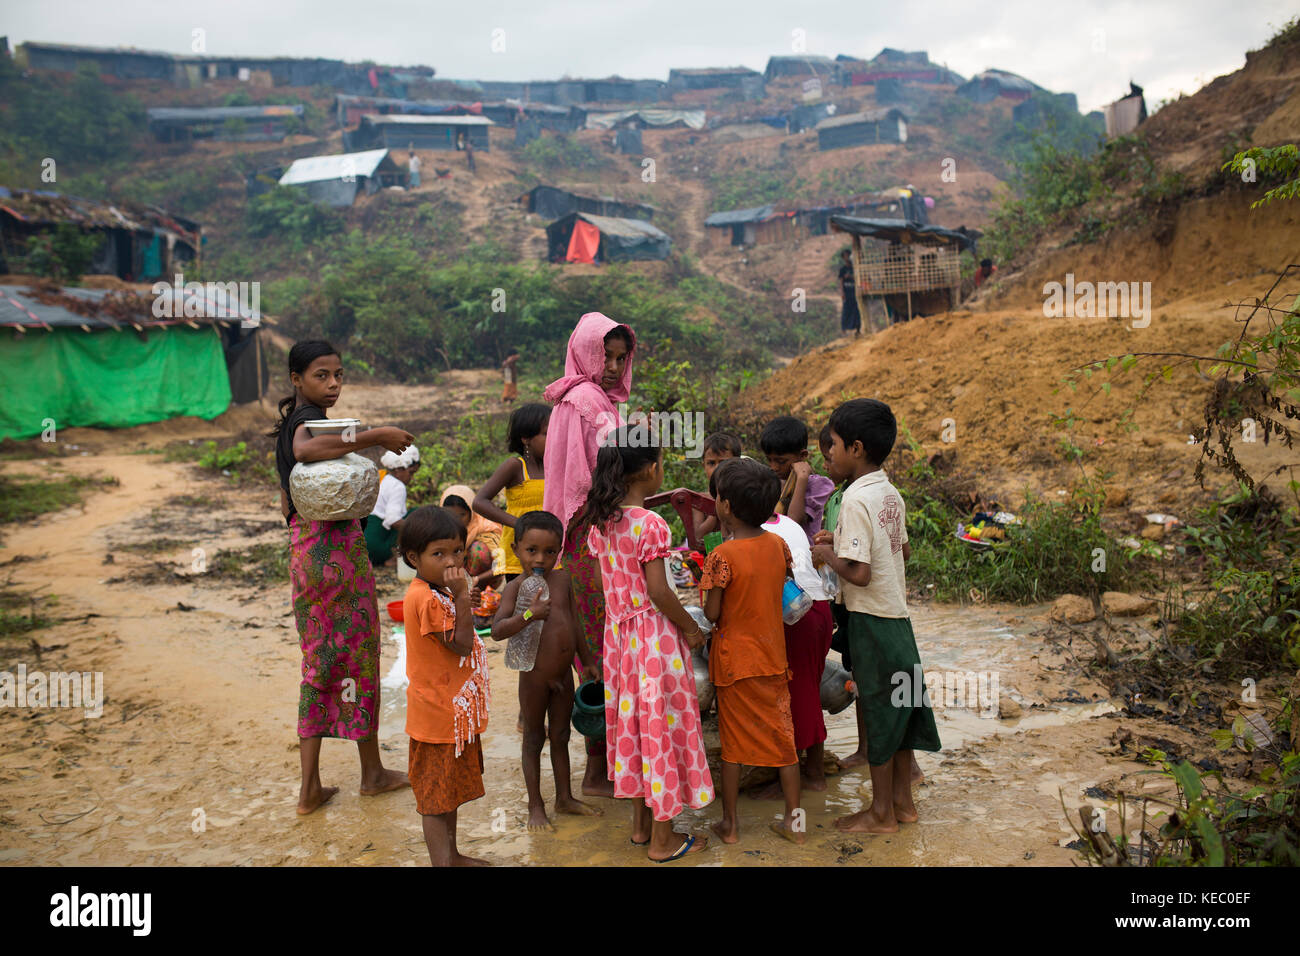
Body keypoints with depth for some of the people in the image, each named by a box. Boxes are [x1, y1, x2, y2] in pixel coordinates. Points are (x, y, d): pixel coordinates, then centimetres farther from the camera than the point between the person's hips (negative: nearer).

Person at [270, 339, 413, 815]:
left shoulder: (290, 422, 16)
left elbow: (286, 502, 20)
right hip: (337, 546, -9)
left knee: (318, 660, 12)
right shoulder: (309, 418, -13)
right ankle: (372, 770, 22)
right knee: (358, 655, 6)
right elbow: (305, 448, -39)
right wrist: (376, 435, -34)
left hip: (304, 548, 9)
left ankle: (310, 786, 14)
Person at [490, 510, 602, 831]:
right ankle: (535, 806, 22)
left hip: (563, 673, 5)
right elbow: (497, 630, -28)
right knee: (534, 738, 9)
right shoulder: (516, 588, -15)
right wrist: (528, 615, -43)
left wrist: (587, 660, 18)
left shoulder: (562, 579, 2)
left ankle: (565, 798, 32)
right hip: (535, 674, -5)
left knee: (561, 735, 18)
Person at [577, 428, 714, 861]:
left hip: (618, 630, 8)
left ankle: (641, 824, 30)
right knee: (663, 724, 4)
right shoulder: (651, 525, -20)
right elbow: (659, 592, -20)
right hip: (655, 635, -7)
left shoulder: (599, 521, 3)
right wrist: (691, 628, -8)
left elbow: (611, 583, 9)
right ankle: (663, 840, 14)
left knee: (633, 720, 18)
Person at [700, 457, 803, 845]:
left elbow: (712, 613, -15)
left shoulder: (722, 556, -19)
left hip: (734, 658, -4)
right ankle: (794, 820, 20)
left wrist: (704, 585, 2)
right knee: (782, 735, 12)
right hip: (773, 655, 4)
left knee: (733, 741, 8)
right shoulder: (778, 545, -2)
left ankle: (729, 823, 20)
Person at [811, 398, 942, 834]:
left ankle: (881, 812, 16)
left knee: (879, 709, 3)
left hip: (871, 619, -8)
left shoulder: (856, 500, -20)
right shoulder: (891, 494, 6)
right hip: (896, 614, 8)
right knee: (896, 707, 16)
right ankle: (903, 801, 28)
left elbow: (859, 573, -25)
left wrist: (828, 555, -7)